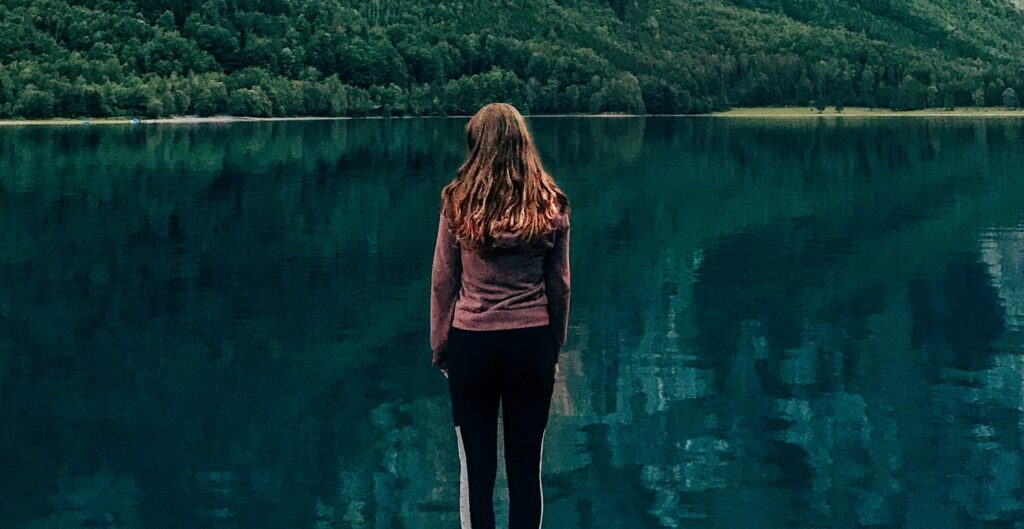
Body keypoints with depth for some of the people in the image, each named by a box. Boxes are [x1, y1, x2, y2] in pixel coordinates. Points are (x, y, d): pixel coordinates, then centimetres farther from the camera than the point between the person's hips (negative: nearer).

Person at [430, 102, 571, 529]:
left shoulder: (458, 202, -6)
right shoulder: (550, 206, -1)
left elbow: (442, 282, -2)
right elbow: (559, 285, 3)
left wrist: (439, 346, 8)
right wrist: (556, 347, 14)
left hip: (472, 343, -1)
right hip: (532, 343, 1)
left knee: (476, 467, 8)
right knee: (526, 467, 9)